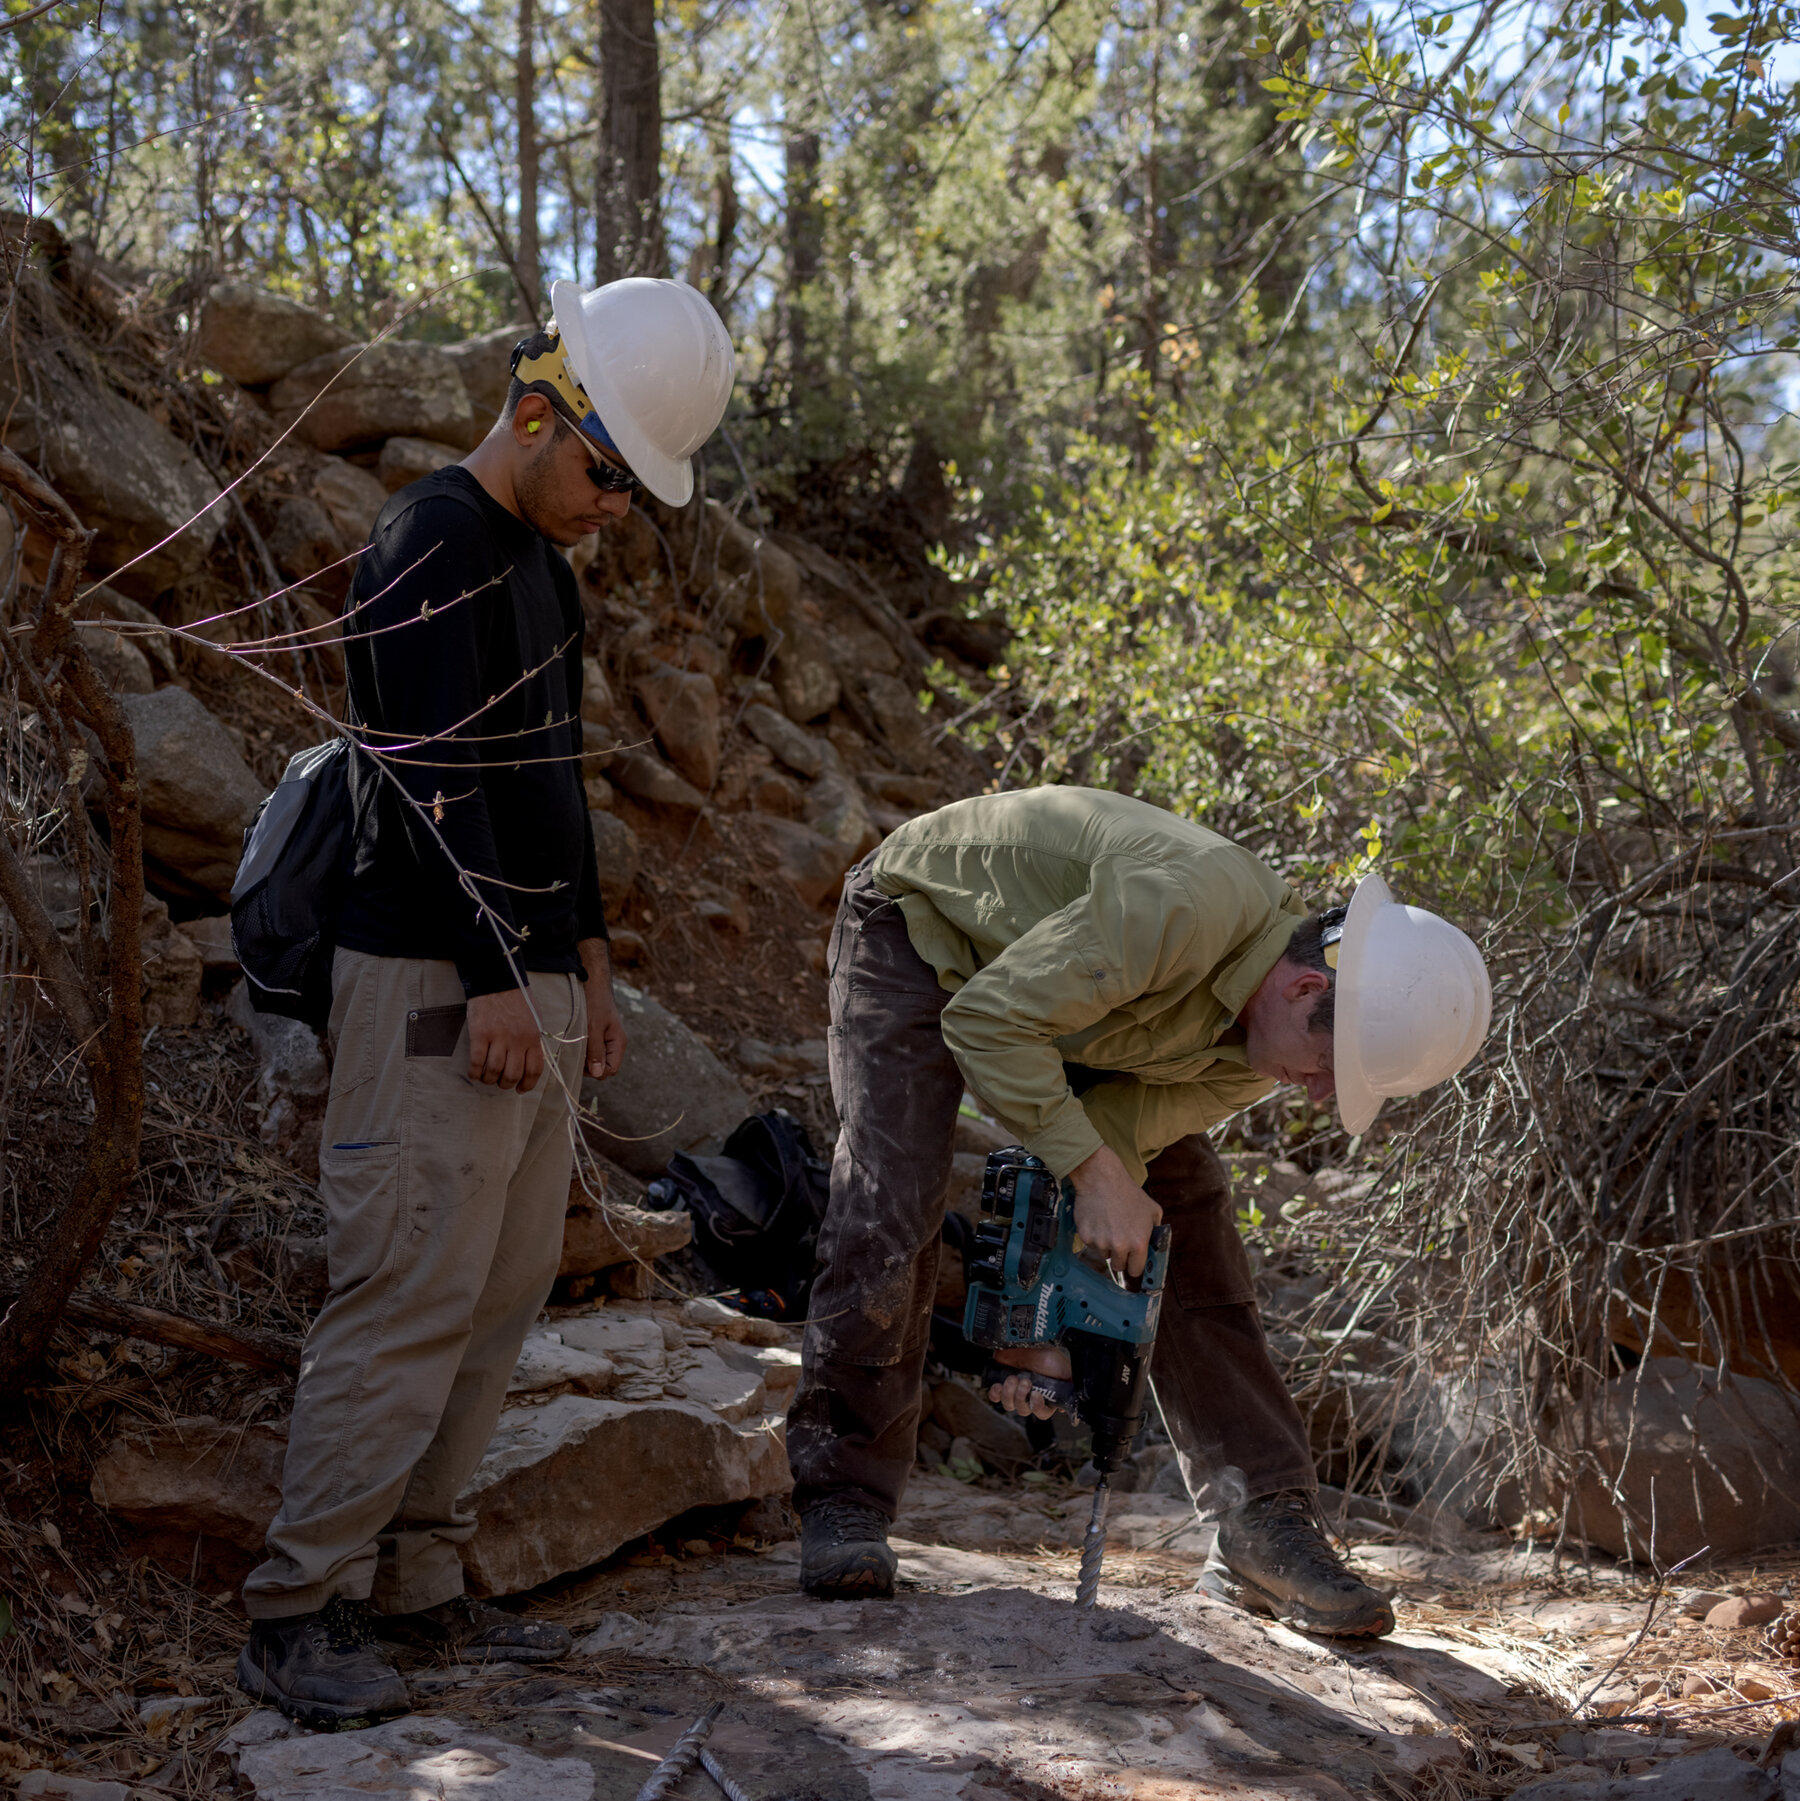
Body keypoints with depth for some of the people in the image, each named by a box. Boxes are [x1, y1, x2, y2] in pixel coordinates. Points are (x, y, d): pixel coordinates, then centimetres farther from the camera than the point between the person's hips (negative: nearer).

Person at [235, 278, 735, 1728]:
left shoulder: (538, 558, 18)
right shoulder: (433, 545, -12)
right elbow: (439, 781, -19)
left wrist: (585, 955, 20)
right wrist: (495, 982, -20)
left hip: (528, 977, 10)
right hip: (437, 986, -10)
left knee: (506, 1289, 9)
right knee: (412, 1294, -10)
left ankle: (414, 1582, 16)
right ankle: (300, 1610, -2)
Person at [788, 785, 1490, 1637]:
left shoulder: (1253, 1055, -16)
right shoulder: (1184, 907, -41)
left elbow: (1118, 1138, -14)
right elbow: (986, 1020, -35)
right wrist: (1094, 1172, -38)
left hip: (1076, 988, 7)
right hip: (920, 928, -6)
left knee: (1187, 1214, -2)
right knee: (890, 1207, -20)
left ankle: (1263, 1524, 3)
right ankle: (843, 1501, -4)